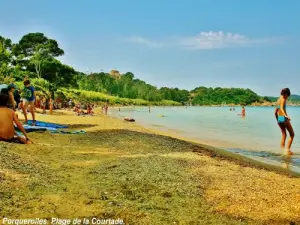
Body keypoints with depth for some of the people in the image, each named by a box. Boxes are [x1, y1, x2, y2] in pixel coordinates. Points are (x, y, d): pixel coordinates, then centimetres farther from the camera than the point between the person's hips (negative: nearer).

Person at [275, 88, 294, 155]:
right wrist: (286, 115, -42)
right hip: (284, 119, -8)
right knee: (292, 134, 1)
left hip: (279, 119, 8)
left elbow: (275, 111, 22)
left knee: (284, 135, 17)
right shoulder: (283, 99, -9)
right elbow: (282, 108, -28)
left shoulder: (278, 100, 16)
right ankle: (288, 150, -7)